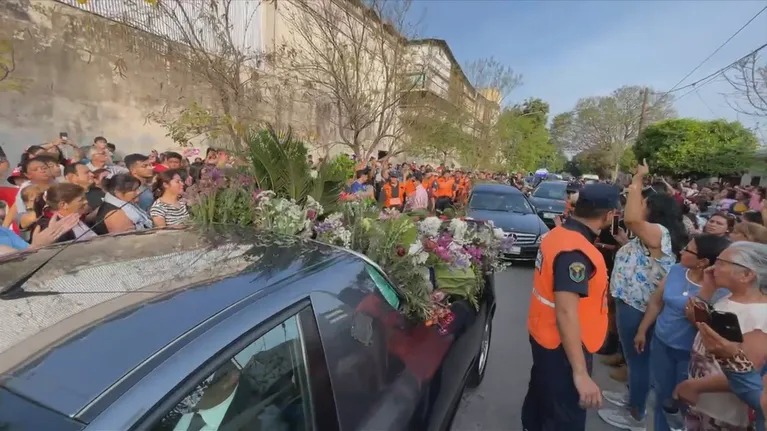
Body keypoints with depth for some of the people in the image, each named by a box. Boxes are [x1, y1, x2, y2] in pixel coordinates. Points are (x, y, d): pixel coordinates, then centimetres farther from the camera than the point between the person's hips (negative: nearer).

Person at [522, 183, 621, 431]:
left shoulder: (559, 234, 0)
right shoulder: (576, 251, -29)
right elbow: (566, 313, -32)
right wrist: (580, 373, -31)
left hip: (545, 336, 9)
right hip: (563, 345, -9)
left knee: (540, 395, 28)